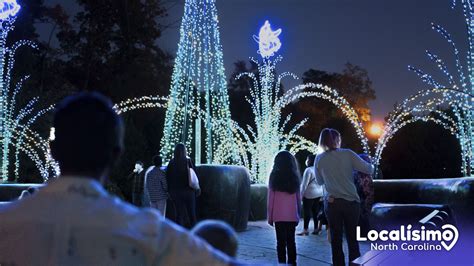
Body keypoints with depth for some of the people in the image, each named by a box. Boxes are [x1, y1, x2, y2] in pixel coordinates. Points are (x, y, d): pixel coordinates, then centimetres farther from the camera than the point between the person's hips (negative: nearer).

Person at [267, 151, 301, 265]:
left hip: (279, 215, -2)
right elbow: (298, 198, 8)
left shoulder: (274, 177, -3)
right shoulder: (294, 177, 5)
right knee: (291, 241, 12)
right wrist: (298, 214, 16)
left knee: (281, 242, 4)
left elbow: (270, 198, -2)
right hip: (292, 215, 3)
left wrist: (269, 216, 4)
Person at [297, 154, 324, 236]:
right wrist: (322, 194, 17)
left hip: (310, 194, -7)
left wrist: (301, 194, -8)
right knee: (315, 211, 11)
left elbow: (304, 184, -14)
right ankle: (316, 229, 14)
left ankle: (305, 230, -3)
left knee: (307, 211, -3)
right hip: (319, 193, 7)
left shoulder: (308, 170, -13)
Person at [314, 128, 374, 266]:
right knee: (352, 238, 12)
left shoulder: (319, 159, 0)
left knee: (336, 239, 9)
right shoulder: (347, 154, -5)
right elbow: (368, 169, 0)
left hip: (331, 202, 1)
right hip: (351, 201, 0)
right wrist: (371, 165, 22)